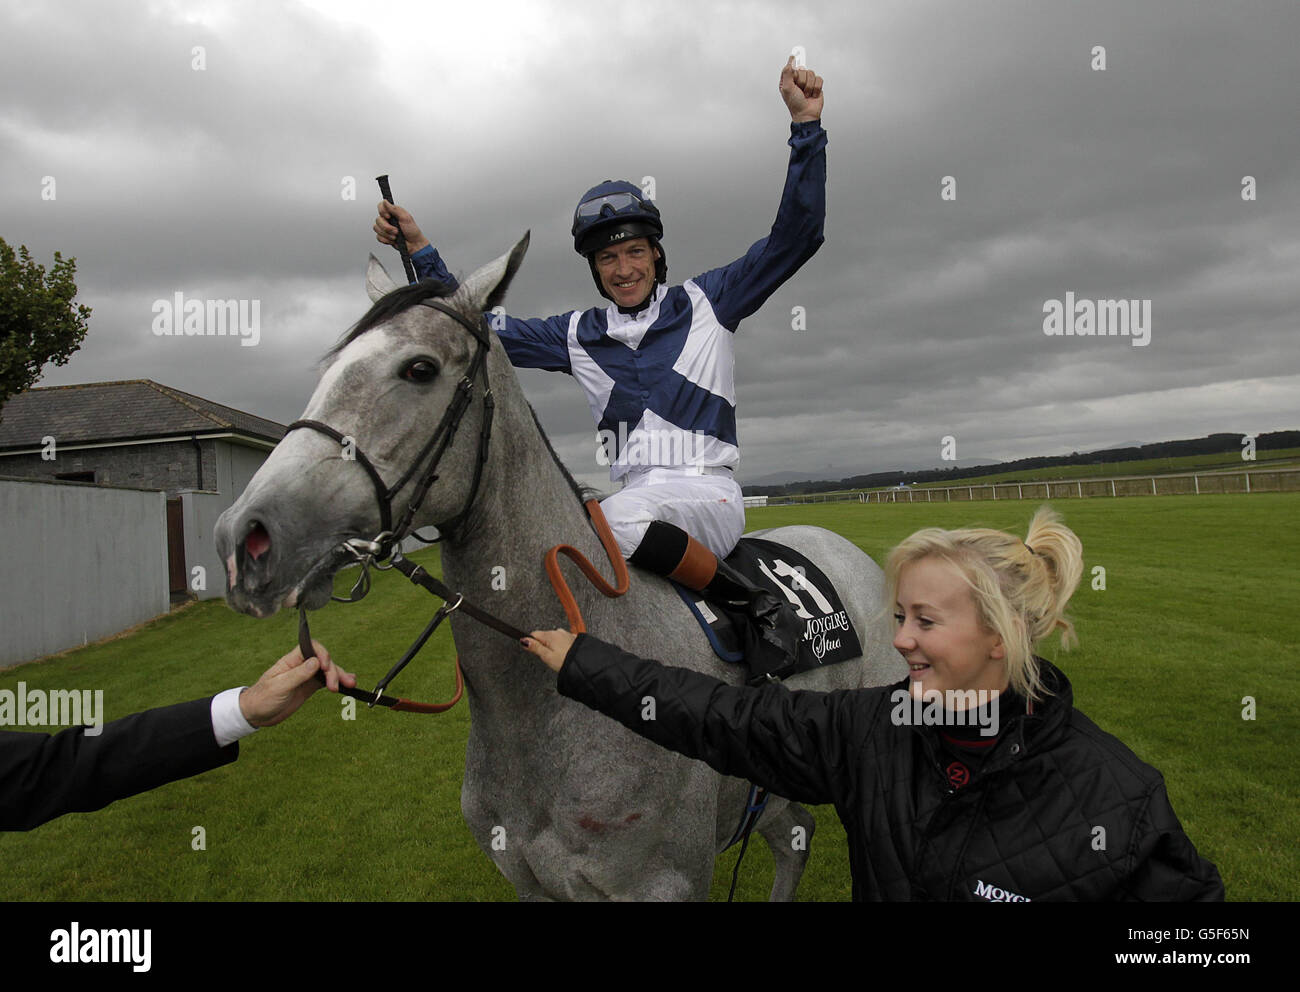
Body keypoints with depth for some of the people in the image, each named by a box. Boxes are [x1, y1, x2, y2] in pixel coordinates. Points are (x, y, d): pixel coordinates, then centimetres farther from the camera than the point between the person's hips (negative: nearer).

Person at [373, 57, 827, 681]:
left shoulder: (705, 303, 5)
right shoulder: (578, 335, 14)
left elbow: (796, 235, 1)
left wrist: (805, 125, -7)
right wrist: (419, 252, 13)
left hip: (709, 495, -4)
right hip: (636, 499, 4)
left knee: (616, 519, -36)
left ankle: (766, 610, -22)